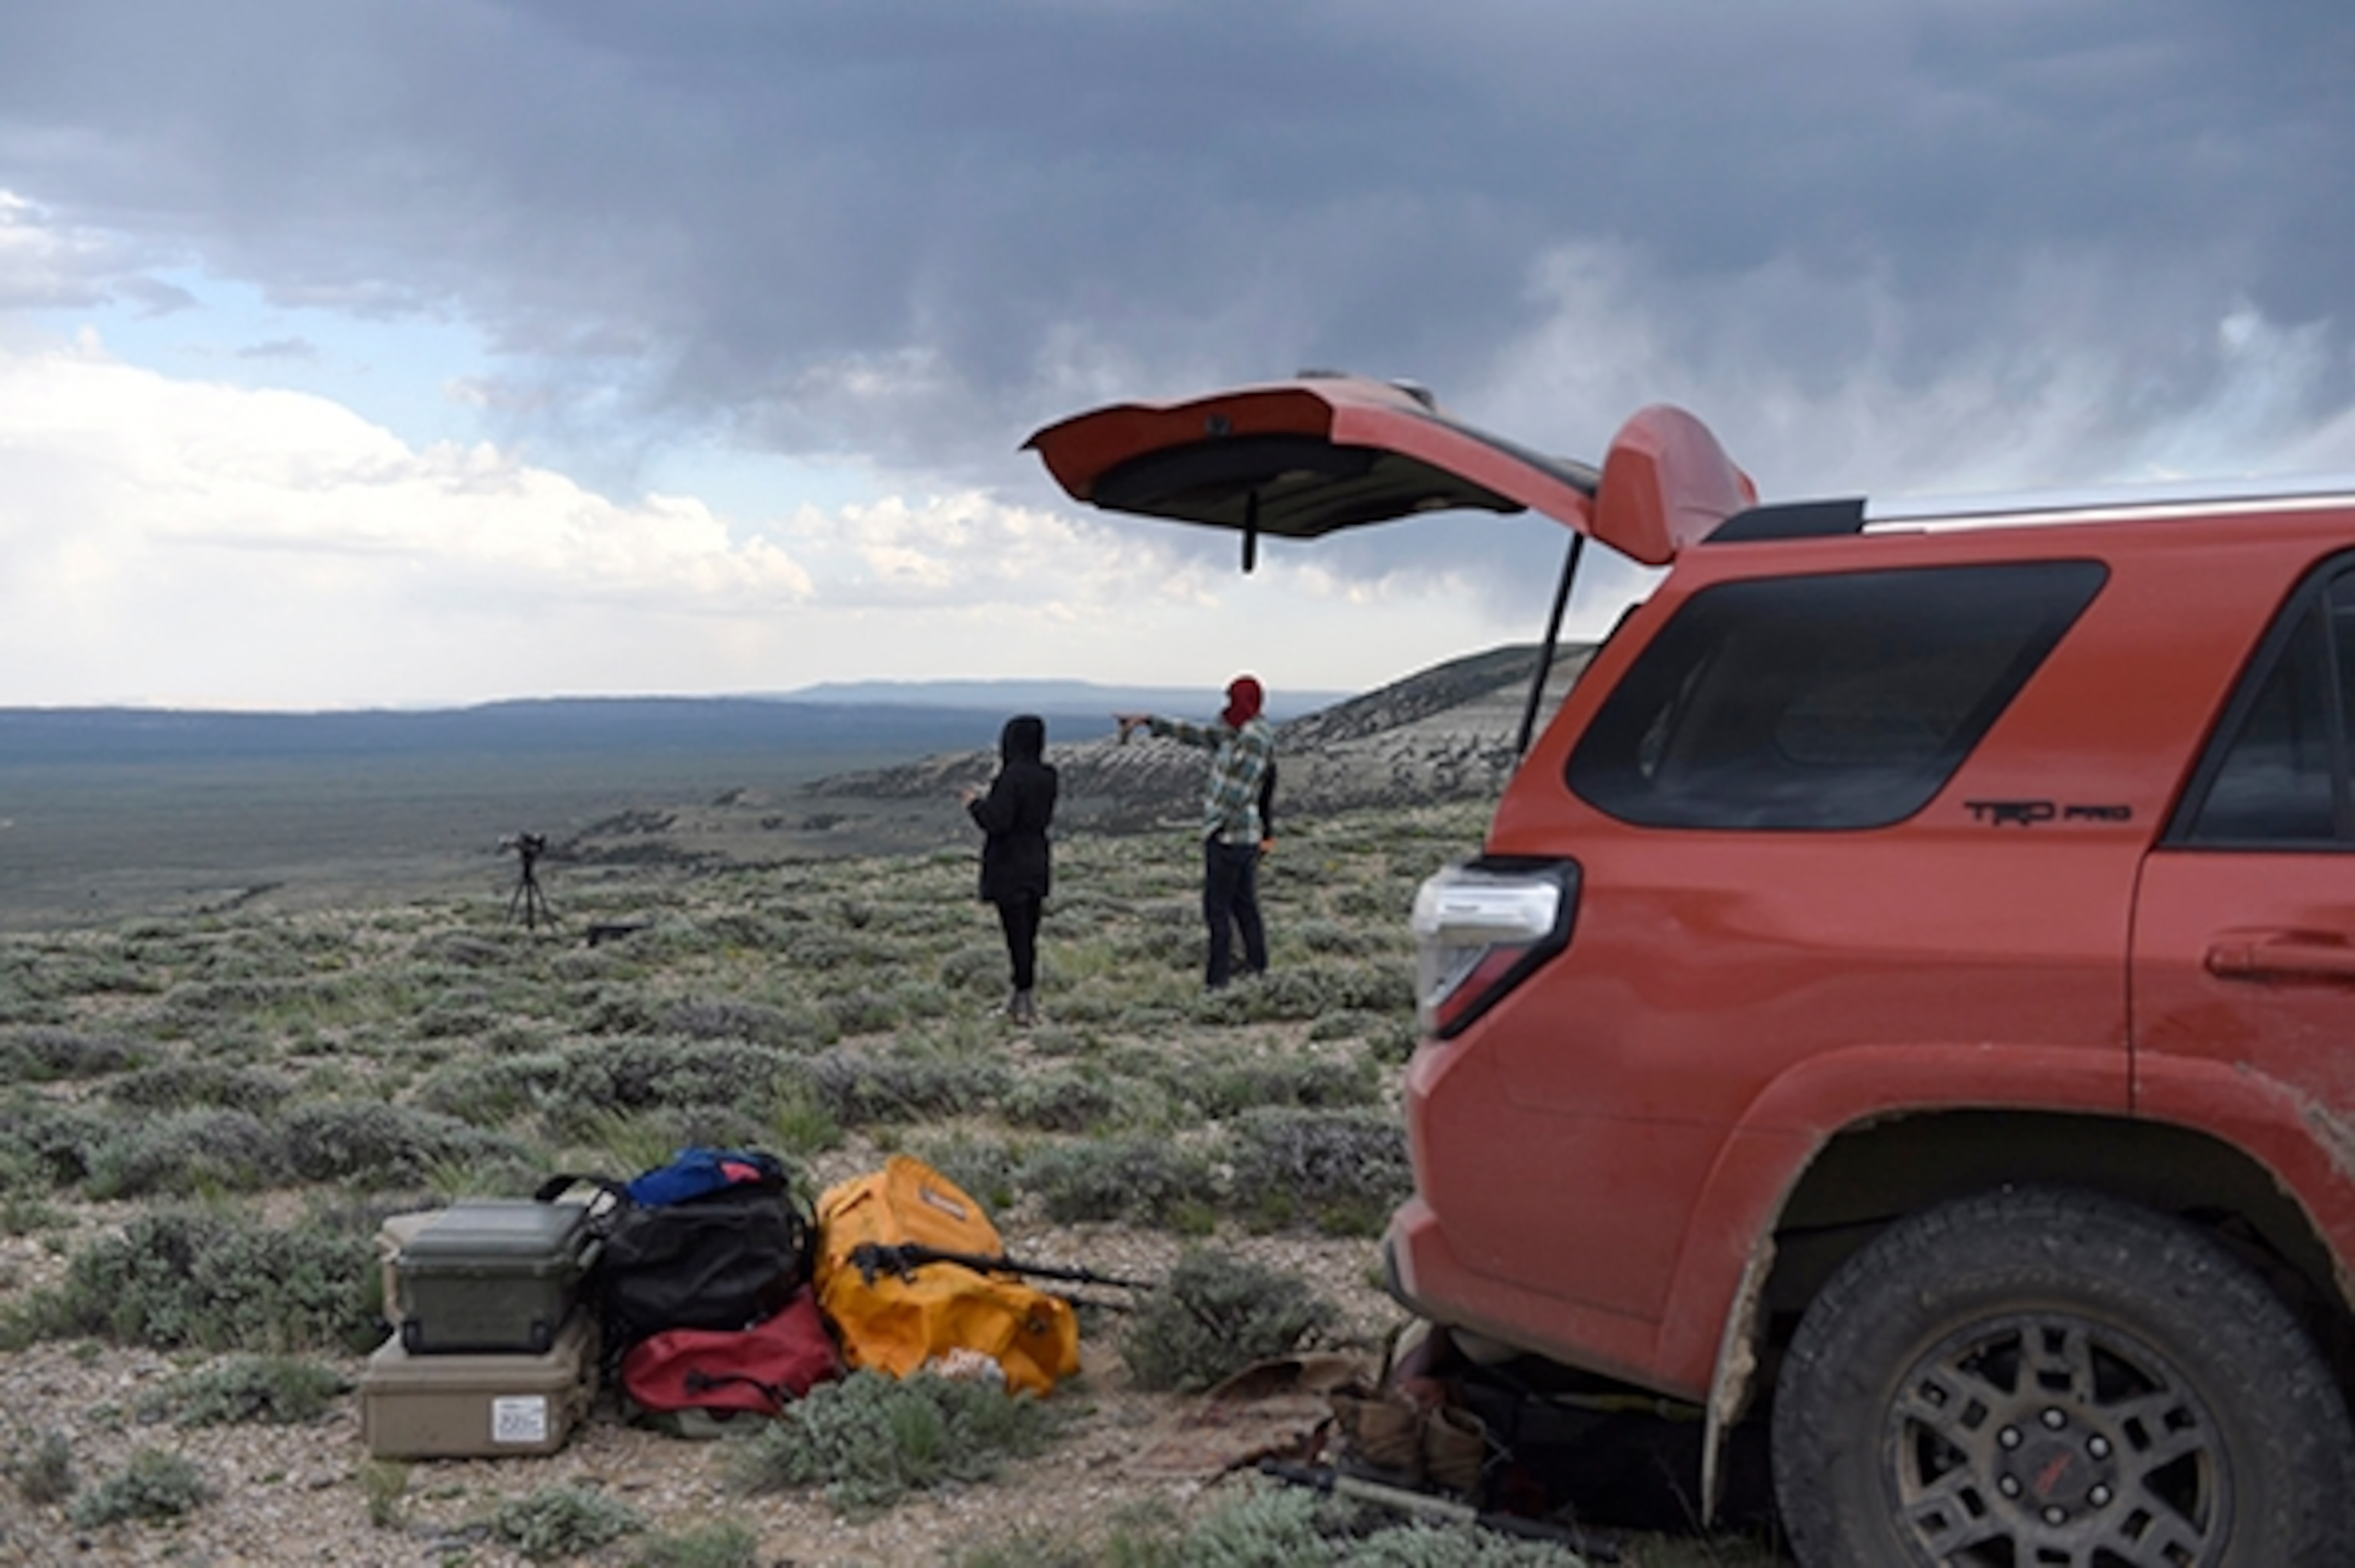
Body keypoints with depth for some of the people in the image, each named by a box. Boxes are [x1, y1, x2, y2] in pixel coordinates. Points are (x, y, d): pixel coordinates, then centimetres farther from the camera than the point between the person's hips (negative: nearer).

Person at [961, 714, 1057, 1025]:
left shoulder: (1012, 777, -20)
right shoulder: (1046, 777, 4)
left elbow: (997, 822, -22)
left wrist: (975, 804, -3)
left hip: (1010, 867, -8)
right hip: (1037, 862, 8)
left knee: (1017, 935, -2)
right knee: (1028, 935, 14)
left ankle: (1025, 1003, 2)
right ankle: (1026, 999, 21)